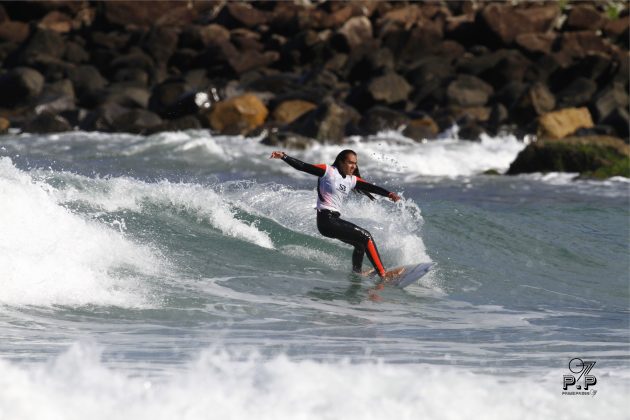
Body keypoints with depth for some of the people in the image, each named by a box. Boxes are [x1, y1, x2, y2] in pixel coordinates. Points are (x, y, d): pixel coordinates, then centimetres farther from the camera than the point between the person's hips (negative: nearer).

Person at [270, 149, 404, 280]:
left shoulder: (352, 180, 12)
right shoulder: (328, 171, -6)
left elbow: (370, 187, 2)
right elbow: (302, 166, -10)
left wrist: (388, 194, -13)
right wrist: (284, 157, -20)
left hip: (335, 220, 9)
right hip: (326, 219, -9)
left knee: (361, 244, 23)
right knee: (366, 236, -12)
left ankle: (356, 273, 40)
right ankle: (383, 274, -13)